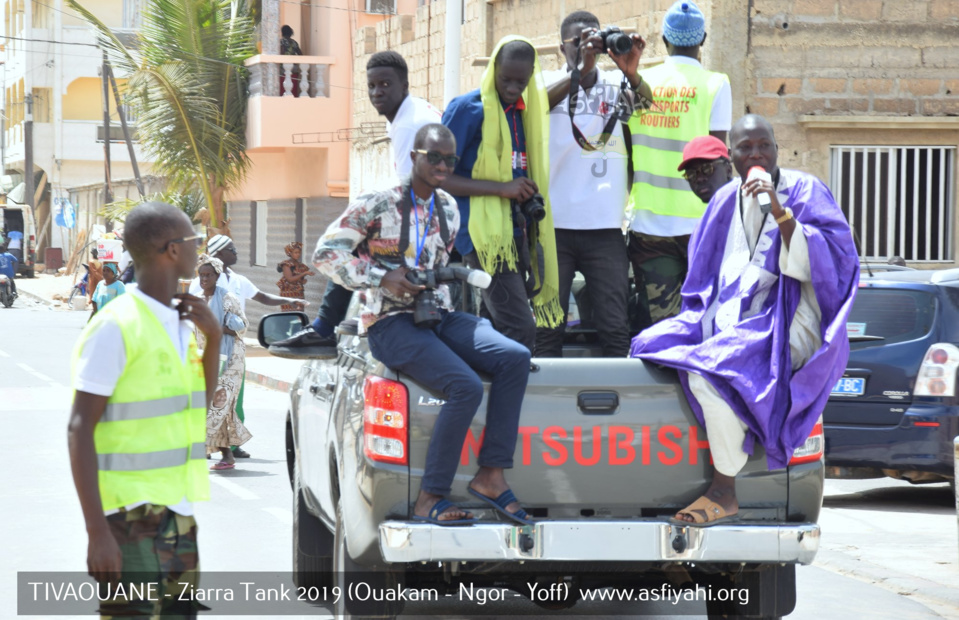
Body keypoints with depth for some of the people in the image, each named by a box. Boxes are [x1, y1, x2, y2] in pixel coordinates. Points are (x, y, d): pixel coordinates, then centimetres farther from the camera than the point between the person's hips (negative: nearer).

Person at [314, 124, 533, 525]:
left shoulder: (448, 209, 15)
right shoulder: (378, 204, -5)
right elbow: (325, 254, -6)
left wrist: (440, 290, 10)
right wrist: (381, 278, -15)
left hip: (438, 315, 7)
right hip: (391, 323, -7)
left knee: (515, 358, -19)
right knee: (466, 386, -30)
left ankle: (491, 475, -17)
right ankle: (430, 499, -24)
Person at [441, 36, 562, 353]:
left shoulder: (524, 110, 15)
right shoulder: (468, 108, -7)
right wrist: (503, 188, -18)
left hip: (517, 232, 7)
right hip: (486, 235, -7)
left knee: (502, 328, 8)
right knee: (519, 329, -16)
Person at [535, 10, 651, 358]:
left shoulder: (617, 85, 9)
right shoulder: (549, 82, 6)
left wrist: (632, 74, -27)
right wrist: (581, 68, -28)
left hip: (604, 227, 1)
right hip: (553, 225, -1)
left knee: (615, 329, -2)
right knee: (548, 328, 0)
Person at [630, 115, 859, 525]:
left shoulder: (804, 191, -3)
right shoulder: (726, 200, 15)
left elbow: (813, 264, -17)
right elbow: (704, 274, 24)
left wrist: (781, 213, -26)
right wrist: (697, 318, 7)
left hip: (785, 323, -7)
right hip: (727, 316, 8)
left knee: (710, 370, -32)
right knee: (647, 349, -7)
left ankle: (725, 493, -24)